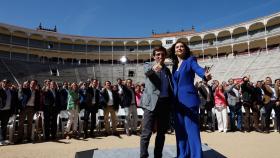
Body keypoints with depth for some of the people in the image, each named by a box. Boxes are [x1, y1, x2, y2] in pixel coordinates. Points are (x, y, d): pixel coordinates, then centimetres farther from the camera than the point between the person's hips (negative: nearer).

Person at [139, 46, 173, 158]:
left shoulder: (167, 69, 18)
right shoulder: (148, 65, 3)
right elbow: (147, 72, -22)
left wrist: (172, 103, 9)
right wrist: (153, 68, -45)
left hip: (165, 103, 5)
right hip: (152, 102, -5)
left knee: (161, 133, 11)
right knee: (147, 133, -5)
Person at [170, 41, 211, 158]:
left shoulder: (190, 60, 1)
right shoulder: (175, 65, 16)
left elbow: (198, 69, -20)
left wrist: (205, 75, -43)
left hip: (189, 99, -6)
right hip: (177, 101, 6)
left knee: (192, 131, -6)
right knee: (180, 131, 11)